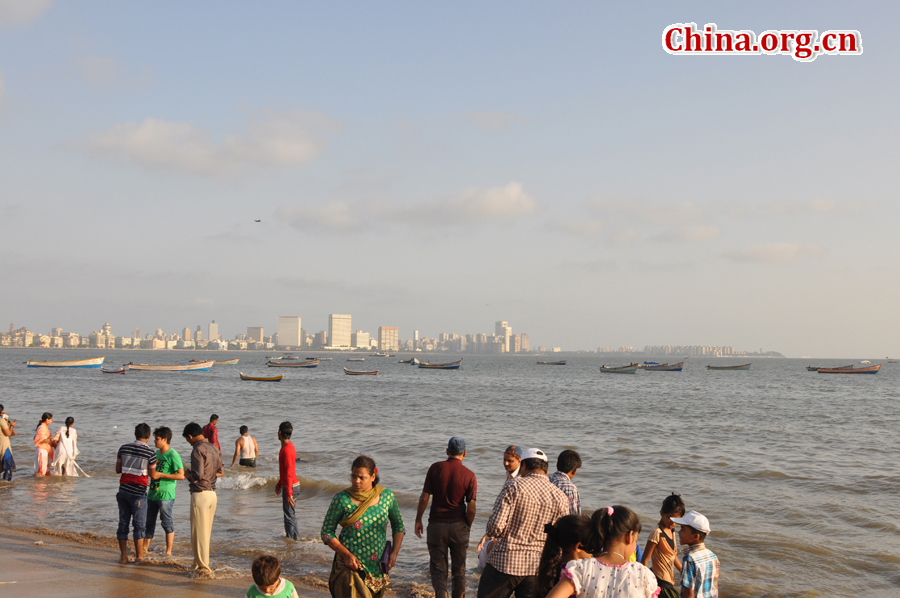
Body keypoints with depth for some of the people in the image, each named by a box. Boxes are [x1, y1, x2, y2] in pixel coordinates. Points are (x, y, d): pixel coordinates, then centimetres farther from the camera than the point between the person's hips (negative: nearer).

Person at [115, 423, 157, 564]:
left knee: (123, 523, 10)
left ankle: (123, 556, 14)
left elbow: (118, 469, 9)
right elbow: (152, 474, -2)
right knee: (139, 525, 4)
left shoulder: (123, 448, 4)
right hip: (138, 493, -4)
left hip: (123, 490, 4)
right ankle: (139, 556, 9)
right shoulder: (150, 453, -8)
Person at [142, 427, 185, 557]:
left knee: (167, 523, 0)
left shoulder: (173, 455, -13)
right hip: (152, 493, 8)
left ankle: (168, 552, 8)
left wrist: (160, 475, -19)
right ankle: (145, 548, 23)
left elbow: (181, 475, -19)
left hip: (165, 495, -8)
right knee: (149, 522, 13)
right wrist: (150, 473, 7)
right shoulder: (156, 453, 12)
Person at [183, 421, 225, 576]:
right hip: (212, 493, 8)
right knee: (206, 531, 17)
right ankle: (200, 562, 28)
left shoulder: (198, 449, -15)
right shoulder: (213, 448, 11)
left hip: (200, 493, -8)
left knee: (199, 533, 0)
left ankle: (204, 568, 3)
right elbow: (221, 472, 16)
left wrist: (187, 474, -4)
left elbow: (198, 475, -23)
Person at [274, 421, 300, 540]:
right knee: (291, 514, 18)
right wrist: (279, 484, 31)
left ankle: (290, 538, 3)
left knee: (289, 515, -3)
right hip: (289, 485, 10)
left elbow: (289, 473, -25)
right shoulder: (288, 446, 11)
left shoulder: (286, 450, -21)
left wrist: (289, 493, -26)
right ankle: (296, 537, 26)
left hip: (290, 486, -10)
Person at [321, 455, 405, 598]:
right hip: (350, 567, -3)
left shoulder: (387, 496, 0)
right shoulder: (341, 499, -9)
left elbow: (398, 525, 14)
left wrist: (394, 552, 2)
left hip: (378, 568, 3)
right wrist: (346, 555, -13)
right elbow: (327, 532, -3)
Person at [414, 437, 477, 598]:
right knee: (459, 569, 16)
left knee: (438, 568, 8)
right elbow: (471, 508, -8)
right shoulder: (469, 475, -8)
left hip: (436, 525, 0)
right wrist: (468, 526, 10)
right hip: (458, 526, 0)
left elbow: (424, 497, -6)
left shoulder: (435, 468, -6)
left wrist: (418, 520, 7)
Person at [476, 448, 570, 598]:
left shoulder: (514, 486, -11)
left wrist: (493, 535, 6)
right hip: (538, 567, 4)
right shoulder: (561, 497, 1)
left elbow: (496, 525, -17)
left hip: (505, 562, -4)